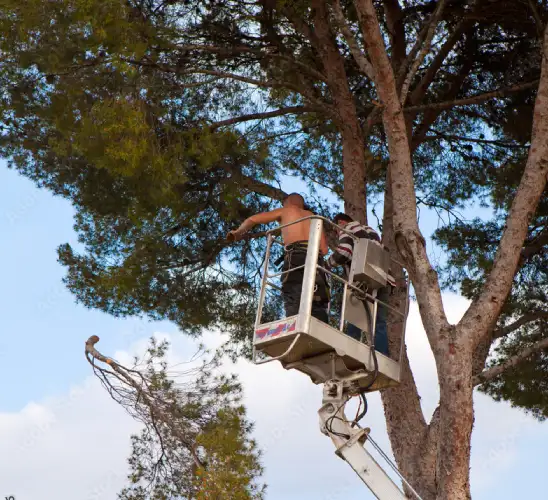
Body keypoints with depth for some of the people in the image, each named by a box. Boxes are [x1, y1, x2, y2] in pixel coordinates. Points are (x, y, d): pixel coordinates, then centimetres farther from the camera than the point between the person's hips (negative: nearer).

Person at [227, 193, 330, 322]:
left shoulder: (286, 210, 23)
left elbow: (252, 219, 21)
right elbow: (324, 250, 20)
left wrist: (238, 232, 35)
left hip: (296, 256, -4)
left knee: (294, 304, -17)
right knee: (317, 309, -3)